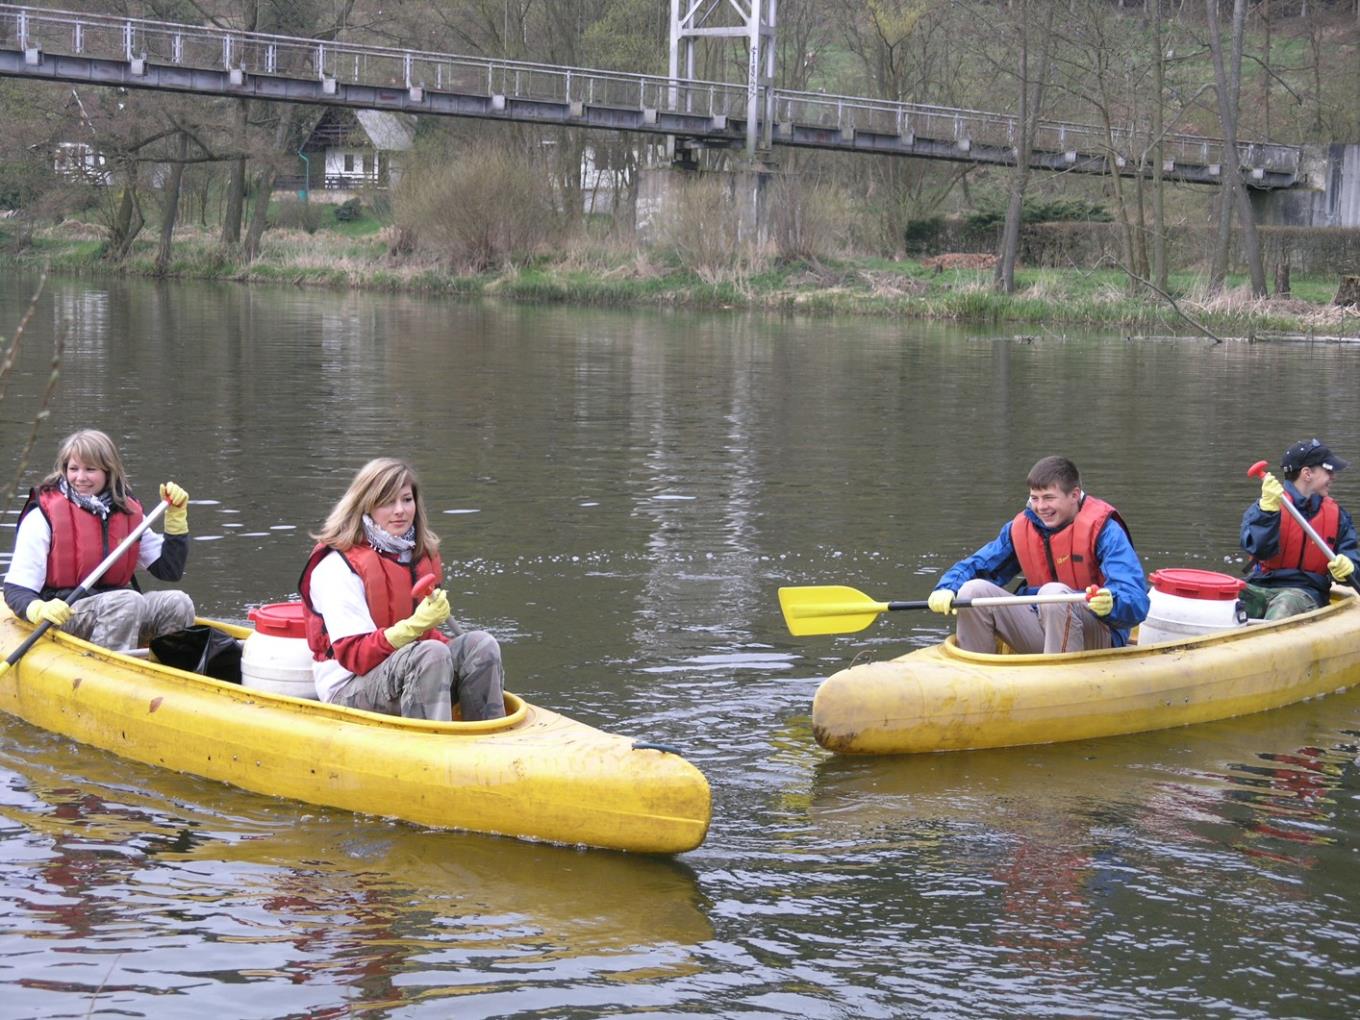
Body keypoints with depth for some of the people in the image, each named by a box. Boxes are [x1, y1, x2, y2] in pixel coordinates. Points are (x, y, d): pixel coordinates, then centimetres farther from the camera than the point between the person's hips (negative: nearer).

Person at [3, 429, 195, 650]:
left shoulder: (128, 513, 10)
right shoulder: (42, 517, -4)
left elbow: (170, 571, 14)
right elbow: (16, 590, -8)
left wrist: (177, 516, 6)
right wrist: (40, 610, -31)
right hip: (65, 615, -5)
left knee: (178, 603, -20)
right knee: (128, 601, -32)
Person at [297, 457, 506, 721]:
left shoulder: (419, 556, 12)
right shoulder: (337, 565, -13)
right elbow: (353, 656, -20)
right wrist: (414, 625, -33)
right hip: (349, 690, -7)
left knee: (480, 644, -16)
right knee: (432, 654, -33)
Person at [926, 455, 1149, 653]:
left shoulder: (1104, 530, -12)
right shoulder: (1020, 528, 6)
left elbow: (1136, 601, -22)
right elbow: (976, 566, 11)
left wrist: (1110, 604, -47)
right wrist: (946, 589, -12)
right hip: (1039, 635, 6)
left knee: (1054, 593, -34)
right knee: (974, 590, -8)